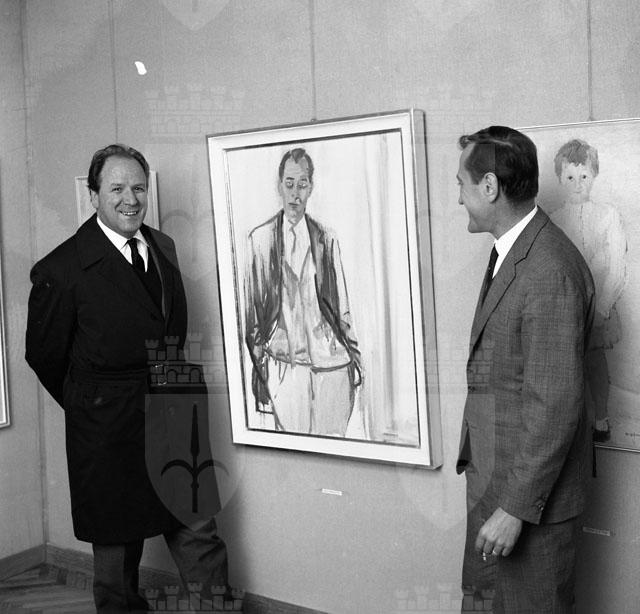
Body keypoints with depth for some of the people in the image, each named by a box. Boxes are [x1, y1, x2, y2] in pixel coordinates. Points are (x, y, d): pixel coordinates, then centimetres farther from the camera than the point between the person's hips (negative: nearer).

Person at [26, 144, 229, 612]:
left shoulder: (164, 248, 7)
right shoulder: (62, 269, -12)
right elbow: (44, 355, -2)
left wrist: (169, 391, 14)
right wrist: (89, 406, 10)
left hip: (177, 423, 5)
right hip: (110, 433, -4)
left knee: (201, 542, 9)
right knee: (117, 552, 11)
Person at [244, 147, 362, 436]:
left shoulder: (326, 238, 7)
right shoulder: (259, 238, 2)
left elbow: (341, 303, 12)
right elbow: (252, 308, 5)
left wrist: (354, 354, 10)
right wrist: (258, 368, 3)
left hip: (331, 361, 2)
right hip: (284, 363, -1)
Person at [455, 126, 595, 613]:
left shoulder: (551, 271, -25)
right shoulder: (510, 253, 8)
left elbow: (555, 407, -25)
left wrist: (515, 508, -20)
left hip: (531, 492, -9)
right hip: (492, 479, 9)